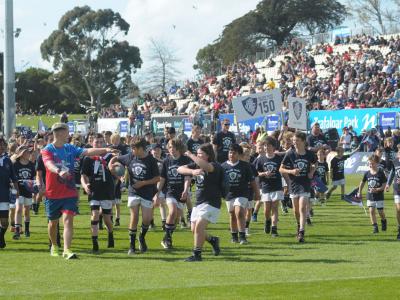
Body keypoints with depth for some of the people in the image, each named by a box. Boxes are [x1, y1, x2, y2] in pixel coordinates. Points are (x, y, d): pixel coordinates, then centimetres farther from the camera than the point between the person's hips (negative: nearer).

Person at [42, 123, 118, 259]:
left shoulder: (70, 149, 6)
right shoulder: (47, 150, -7)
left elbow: (88, 152, -4)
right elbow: (49, 164, -26)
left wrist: (105, 149, -17)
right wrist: (59, 171, -47)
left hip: (70, 192, 2)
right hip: (53, 193, -2)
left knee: (68, 220, -13)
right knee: (53, 222, 13)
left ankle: (67, 250, -20)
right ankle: (54, 246, 36)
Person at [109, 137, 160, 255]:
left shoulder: (151, 160, -7)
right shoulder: (130, 157, 1)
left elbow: (157, 178, -4)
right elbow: (116, 159, 15)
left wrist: (143, 183, -13)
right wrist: (111, 164, -7)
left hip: (147, 193, -1)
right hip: (133, 192, 1)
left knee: (146, 219, -4)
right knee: (134, 217, -5)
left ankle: (142, 237, 28)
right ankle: (132, 246, 3)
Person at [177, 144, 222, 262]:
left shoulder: (215, 166, -14)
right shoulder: (196, 165, 8)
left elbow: (205, 166, -38)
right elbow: (180, 169, -4)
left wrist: (191, 155, -26)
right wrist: (192, 172, -24)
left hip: (211, 203, -8)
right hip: (198, 202, 8)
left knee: (199, 226, -18)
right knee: (194, 229, 10)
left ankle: (197, 254, -11)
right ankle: (213, 240, 34)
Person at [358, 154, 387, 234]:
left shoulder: (381, 173, -11)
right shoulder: (367, 173, -2)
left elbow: (384, 185, -11)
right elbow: (362, 183, 14)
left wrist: (376, 189, -25)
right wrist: (360, 192, 18)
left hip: (379, 196, -3)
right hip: (370, 196, 3)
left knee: (381, 212, 4)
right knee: (371, 211, -8)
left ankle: (384, 222, 36)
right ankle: (375, 227, -3)